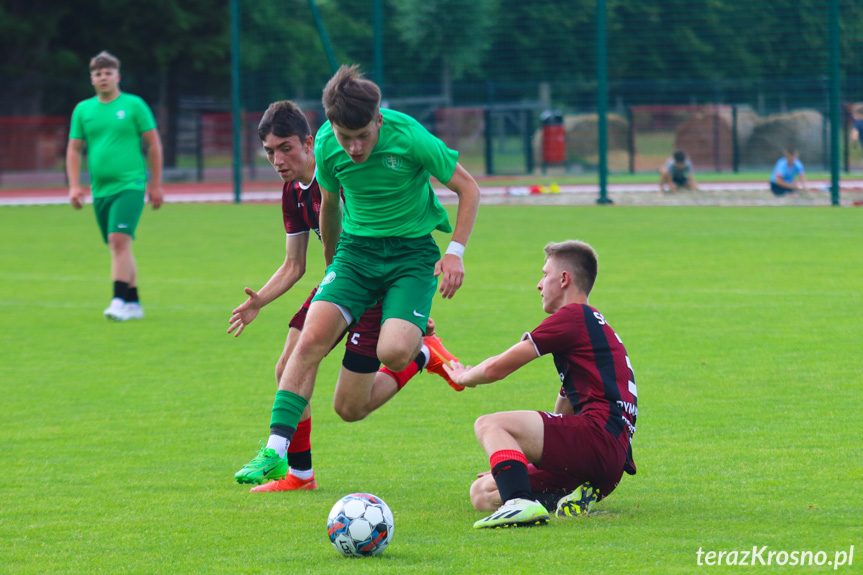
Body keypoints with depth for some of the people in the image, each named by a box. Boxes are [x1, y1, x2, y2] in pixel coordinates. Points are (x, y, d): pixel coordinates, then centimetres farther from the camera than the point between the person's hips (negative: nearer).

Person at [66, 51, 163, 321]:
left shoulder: (134, 105, 0)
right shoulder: (83, 110, 10)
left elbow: (154, 144, 4)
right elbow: (74, 149, 14)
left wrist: (155, 184, 2)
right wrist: (74, 186, 3)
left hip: (130, 185, -5)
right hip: (100, 188, 5)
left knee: (120, 240, -19)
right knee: (119, 247, 9)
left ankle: (119, 301, -22)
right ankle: (133, 304, 17)